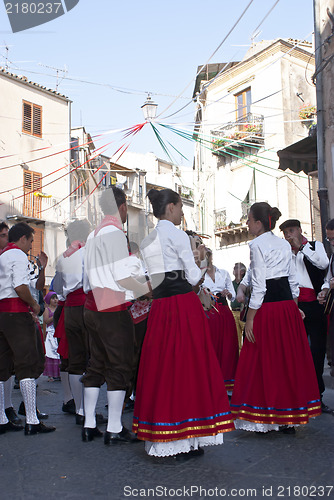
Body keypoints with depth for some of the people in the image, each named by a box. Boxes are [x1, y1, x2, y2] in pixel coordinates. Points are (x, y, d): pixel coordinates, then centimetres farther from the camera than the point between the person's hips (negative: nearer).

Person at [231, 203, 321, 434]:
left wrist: (250, 319, -12)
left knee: (264, 360, 2)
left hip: (268, 308, -7)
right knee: (290, 359, 11)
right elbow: (294, 280, 13)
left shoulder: (257, 245, -10)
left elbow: (259, 287, -15)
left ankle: (265, 419, 9)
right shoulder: (285, 244, 11)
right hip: (288, 304, 7)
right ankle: (290, 418, 19)